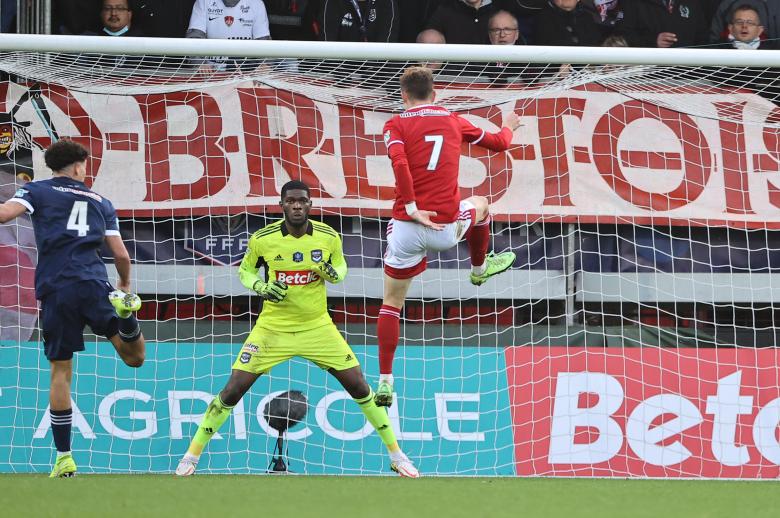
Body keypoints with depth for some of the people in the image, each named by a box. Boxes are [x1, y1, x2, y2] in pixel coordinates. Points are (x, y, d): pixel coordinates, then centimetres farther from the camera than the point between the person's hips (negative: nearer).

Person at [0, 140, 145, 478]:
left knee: (60, 371, 6)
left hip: (54, 289, -1)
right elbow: (121, 253, 18)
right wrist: (126, 286, 35)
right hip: (93, 283, 1)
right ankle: (125, 311, -29)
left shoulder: (36, 191, 12)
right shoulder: (100, 202, 20)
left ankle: (64, 457, 5)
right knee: (134, 358, 4)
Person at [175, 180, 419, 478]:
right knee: (233, 390, -8)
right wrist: (260, 286, -16)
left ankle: (396, 454, 12)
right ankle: (192, 454, 6)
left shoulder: (329, 237, -9)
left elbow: (341, 266, 10)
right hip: (273, 327, -1)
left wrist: (333, 274, -15)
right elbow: (244, 271, 5)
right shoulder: (262, 239, -12)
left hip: (318, 327, 1)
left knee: (359, 387, -3)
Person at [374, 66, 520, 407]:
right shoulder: (453, 121, 9)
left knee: (392, 303, 12)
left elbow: (400, 164, -19)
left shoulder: (396, 126, 0)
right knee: (479, 206, 36)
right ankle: (479, 269, 58)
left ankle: (385, 382, 6)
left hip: (407, 227, -1)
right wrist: (509, 126, 46)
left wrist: (412, 209, -18)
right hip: (447, 228, 1)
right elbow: (498, 143, 24)